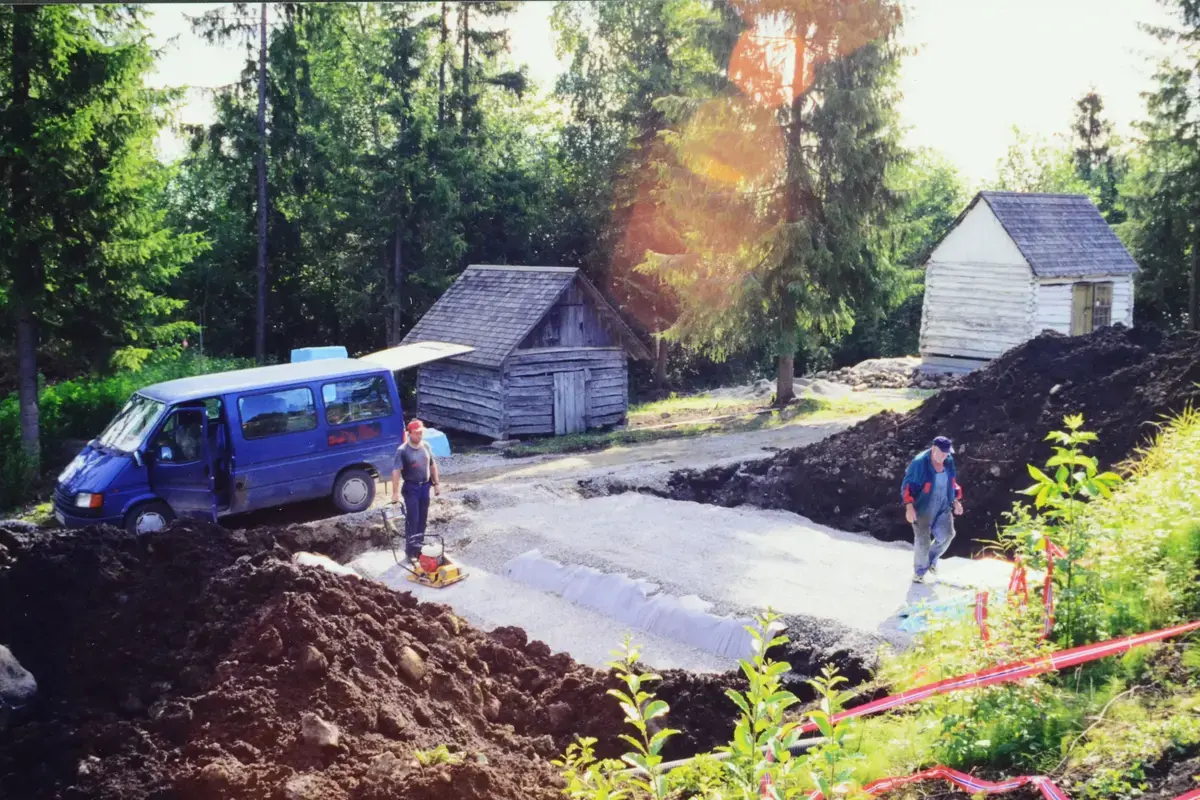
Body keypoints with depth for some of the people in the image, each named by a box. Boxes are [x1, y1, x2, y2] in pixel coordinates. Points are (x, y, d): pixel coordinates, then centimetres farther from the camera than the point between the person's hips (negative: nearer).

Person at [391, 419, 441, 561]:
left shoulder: (426, 446, 3)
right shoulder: (402, 450, -15)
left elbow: (432, 466, 13)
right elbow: (396, 472, -19)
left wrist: (435, 484, 12)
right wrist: (395, 493, -23)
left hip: (425, 486, 5)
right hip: (411, 487, -5)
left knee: (422, 519, 12)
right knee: (412, 519, -4)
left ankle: (419, 546, 23)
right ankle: (410, 550, 3)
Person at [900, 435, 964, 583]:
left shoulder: (949, 461, 0)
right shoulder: (919, 462, -20)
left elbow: (952, 482, 16)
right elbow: (908, 485, -19)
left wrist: (956, 501, 11)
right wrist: (909, 507, -25)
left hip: (943, 507, 6)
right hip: (923, 508, -6)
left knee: (947, 534, -3)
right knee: (923, 540, -1)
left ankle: (932, 559, 24)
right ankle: (919, 571, 20)